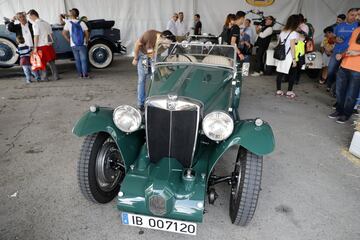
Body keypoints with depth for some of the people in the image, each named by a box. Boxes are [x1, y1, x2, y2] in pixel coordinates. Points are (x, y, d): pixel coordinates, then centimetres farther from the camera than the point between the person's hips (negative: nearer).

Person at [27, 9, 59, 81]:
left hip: (41, 46, -6)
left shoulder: (35, 24, -8)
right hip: (49, 45, 6)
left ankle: (45, 77, 6)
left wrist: (35, 47, -12)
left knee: (43, 62, 3)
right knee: (51, 61, 10)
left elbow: (36, 36, -14)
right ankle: (55, 76, 10)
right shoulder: (45, 23, 12)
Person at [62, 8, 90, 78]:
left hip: (73, 45, 1)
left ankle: (80, 74, 11)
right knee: (83, 59, 1)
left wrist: (69, 40, 6)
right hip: (82, 44, -1)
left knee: (77, 60, 9)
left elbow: (64, 33, -5)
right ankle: (85, 74, -4)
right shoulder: (82, 23, -1)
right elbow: (87, 33, -5)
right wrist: (86, 41, 6)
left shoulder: (68, 23, 0)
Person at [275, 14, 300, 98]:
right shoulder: (293, 33, -12)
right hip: (289, 57, -6)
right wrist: (294, 59, -12)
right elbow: (292, 47, -15)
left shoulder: (283, 31, 8)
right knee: (293, 74, 7)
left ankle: (278, 90, 14)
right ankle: (289, 92, 8)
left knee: (280, 73, 9)